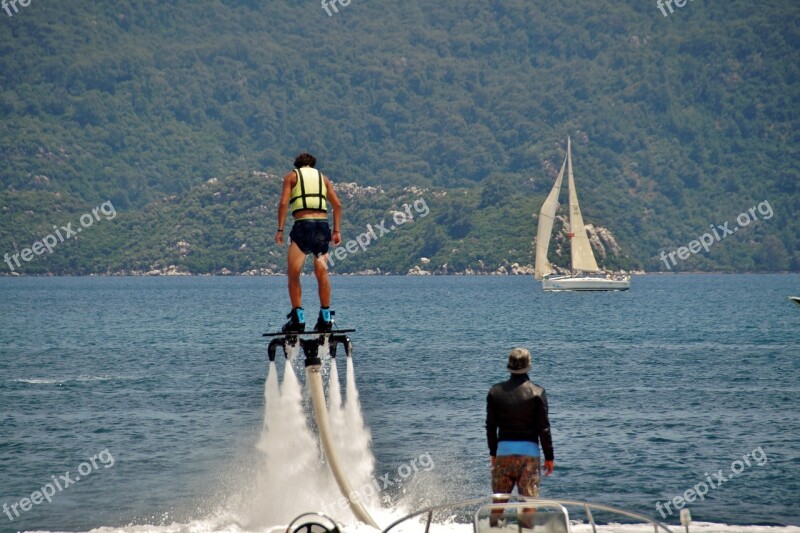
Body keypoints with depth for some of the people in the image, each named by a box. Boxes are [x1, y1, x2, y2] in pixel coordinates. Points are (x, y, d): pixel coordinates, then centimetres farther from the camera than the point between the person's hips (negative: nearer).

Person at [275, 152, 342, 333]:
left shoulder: (291, 176, 13)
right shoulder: (323, 177, 21)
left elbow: (283, 203, -2)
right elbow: (337, 205, 10)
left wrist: (280, 230, -4)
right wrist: (337, 230, 10)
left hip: (303, 224, -3)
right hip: (322, 224, 3)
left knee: (293, 273, 2)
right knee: (322, 274, 9)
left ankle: (298, 320, -7)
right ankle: (325, 319, 8)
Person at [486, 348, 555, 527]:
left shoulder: (496, 391, 3)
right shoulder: (537, 392, -4)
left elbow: (491, 426, 8)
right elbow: (543, 428, -4)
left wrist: (493, 453, 18)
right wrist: (549, 457, 2)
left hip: (504, 449, 2)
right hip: (529, 451, -2)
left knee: (498, 501, 8)